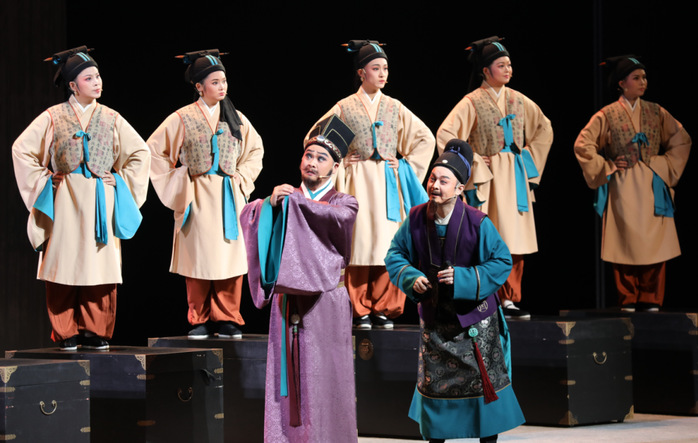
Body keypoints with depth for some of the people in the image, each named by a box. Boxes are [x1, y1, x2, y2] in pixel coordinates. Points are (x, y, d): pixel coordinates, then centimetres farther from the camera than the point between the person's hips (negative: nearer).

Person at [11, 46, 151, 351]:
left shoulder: (111, 119, 9)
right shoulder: (54, 117, 2)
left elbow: (140, 153, 15)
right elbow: (22, 149, 3)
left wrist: (121, 179, 6)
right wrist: (45, 179, 0)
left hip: (102, 202, 2)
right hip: (66, 201, -2)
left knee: (100, 269, -1)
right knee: (65, 269, -4)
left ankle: (95, 332, 6)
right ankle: (66, 334, 3)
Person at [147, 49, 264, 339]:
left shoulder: (235, 118, 8)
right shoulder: (183, 119, -2)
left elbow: (255, 150, 21)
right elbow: (154, 150, 2)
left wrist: (242, 177, 8)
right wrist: (178, 181, 0)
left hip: (229, 198, 3)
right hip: (198, 199, -3)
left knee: (230, 258, -1)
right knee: (199, 259, -1)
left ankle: (226, 320, 6)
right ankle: (200, 320, 7)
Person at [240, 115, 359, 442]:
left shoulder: (344, 202, 7)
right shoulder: (286, 200, 15)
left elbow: (338, 217, -18)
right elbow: (248, 216, -1)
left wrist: (295, 200, -21)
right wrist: (270, 203, -20)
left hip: (325, 303, -3)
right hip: (288, 301, 3)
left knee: (323, 377, -5)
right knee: (287, 375, 0)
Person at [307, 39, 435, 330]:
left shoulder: (394, 107, 9)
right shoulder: (345, 108, 2)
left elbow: (425, 138, 16)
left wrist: (407, 166, 7)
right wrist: (339, 162, 1)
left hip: (389, 184, 2)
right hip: (358, 183, -2)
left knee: (388, 245, -3)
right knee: (360, 243, -6)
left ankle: (383, 308, 4)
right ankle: (360, 310, 1)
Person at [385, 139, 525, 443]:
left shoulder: (477, 223, -18)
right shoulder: (417, 219, -8)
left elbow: (502, 261, -12)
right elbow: (396, 254, 4)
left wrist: (464, 277, -23)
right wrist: (411, 277, -15)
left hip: (474, 317, -3)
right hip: (434, 317, 3)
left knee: (483, 380, 3)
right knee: (433, 380, 9)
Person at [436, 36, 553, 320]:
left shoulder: (517, 100, 10)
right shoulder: (473, 102, -5)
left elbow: (544, 129, 24)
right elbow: (445, 135, -14)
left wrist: (530, 157, 13)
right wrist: (473, 162, -12)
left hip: (516, 177, 5)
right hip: (489, 179, -5)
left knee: (517, 240, 3)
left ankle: (510, 299, 7)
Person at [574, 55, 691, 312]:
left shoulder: (656, 113, 7)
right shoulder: (607, 116, 0)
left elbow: (681, 141, 13)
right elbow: (582, 145, 0)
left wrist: (665, 165, 5)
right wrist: (607, 166, -3)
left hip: (652, 187, 2)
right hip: (622, 189, -2)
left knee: (655, 242, -3)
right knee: (625, 242, -2)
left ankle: (650, 300, 4)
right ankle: (628, 300, 5)